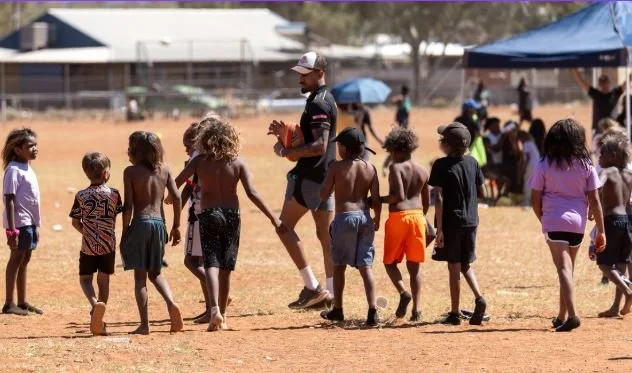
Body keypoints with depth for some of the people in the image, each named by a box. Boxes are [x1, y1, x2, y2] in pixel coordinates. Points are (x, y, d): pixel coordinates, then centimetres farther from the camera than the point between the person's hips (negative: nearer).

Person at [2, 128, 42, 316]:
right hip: (19, 222, -9)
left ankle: (22, 302, 19)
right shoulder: (14, 170, -14)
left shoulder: (28, 169, 13)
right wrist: (11, 230, -20)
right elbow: (9, 201, -17)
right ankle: (9, 304, -1)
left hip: (30, 222, 9)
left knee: (25, 260, 12)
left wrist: (36, 225, 19)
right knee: (16, 259, -5)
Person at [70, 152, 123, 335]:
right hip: (108, 244, 0)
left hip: (88, 245, 0)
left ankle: (95, 303, -18)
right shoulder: (113, 194, -4)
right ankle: (98, 322, 11)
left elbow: (75, 222, 2)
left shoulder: (81, 196, -4)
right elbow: (114, 219, 2)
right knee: (104, 280, 10)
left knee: (85, 278, 12)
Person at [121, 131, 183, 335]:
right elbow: (177, 198, 3)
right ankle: (171, 302, -9)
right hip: (159, 223, 4)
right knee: (155, 272, 19)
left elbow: (128, 205, -9)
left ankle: (144, 324, -3)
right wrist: (176, 226, 12)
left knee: (140, 275, 2)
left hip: (140, 223, -4)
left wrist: (124, 232, -2)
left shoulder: (131, 172, -5)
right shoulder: (164, 169, 7)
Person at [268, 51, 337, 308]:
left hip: (310, 176, -10)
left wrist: (286, 151, -19)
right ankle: (331, 294, 8)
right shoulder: (326, 100, 17)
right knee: (326, 234, 9)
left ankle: (312, 287, -7)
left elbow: (319, 146, -25)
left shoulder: (318, 103, -16)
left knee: (285, 226, -2)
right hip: (325, 176, 10)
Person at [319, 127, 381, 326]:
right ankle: (372, 311, -9)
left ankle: (337, 310, 19)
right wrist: (377, 219, 18)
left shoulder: (337, 167, -7)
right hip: (365, 218, 3)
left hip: (345, 217, -3)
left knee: (339, 265, 12)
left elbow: (323, 195, -5)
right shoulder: (369, 168, 3)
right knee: (366, 266, 2)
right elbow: (376, 199, 4)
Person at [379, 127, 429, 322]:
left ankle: (403, 292, -16)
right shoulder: (422, 171, 10)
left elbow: (399, 196, -20)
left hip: (398, 216, -5)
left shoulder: (396, 168, -9)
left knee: (390, 261, 10)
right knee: (414, 265, 8)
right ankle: (416, 309, 1)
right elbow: (427, 201, 15)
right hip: (418, 216, 5)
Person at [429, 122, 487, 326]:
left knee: (454, 266, 1)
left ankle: (455, 313, 5)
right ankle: (479, 298, -4)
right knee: (466, 265, 17)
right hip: (470, 221, 5)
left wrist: (439, 228, -15)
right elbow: (481, 191, 11)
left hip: (451, 221, -5)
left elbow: (439, 198, -16)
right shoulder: (472, 162, 3)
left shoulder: (442, 165, -12)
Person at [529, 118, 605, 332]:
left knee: (564, 269, -11)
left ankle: (572, 315, -28)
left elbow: (535, 200, -2)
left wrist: (543, 220, 15)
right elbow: (594, 200, 1)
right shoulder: (586, 165, 3)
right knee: (568, 268, 18)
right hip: (578, 222, 3)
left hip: (554, 221, -3)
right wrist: (601, 231, 5)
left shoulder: (544, 165, -2)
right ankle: (562, 317, 24)